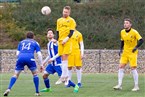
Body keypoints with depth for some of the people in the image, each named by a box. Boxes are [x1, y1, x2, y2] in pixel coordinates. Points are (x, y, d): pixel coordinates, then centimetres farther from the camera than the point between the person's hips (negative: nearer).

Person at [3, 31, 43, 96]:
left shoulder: (21, 42, 29)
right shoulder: (35, 43, 23)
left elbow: (17, 53, 22)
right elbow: (39, 54, 13)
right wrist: (41, 65, 17)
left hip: (20, 57, 2)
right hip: (30, 58, -2)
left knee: (16, 74, 9)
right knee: (35, 74, 17)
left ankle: (9, 89, -12)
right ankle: (37, 92, 14)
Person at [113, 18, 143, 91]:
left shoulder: (134, 32, -13)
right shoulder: (122, 32, 3)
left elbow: (141, 40, -16)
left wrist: (136, 47, -29)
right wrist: (121, 49, 7)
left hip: (132, 52, -5)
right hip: (125, 52, 5)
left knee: (133, 68, -9)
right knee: (121, 67, -5)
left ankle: (136, 86, 1)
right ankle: (119, 85, -3)